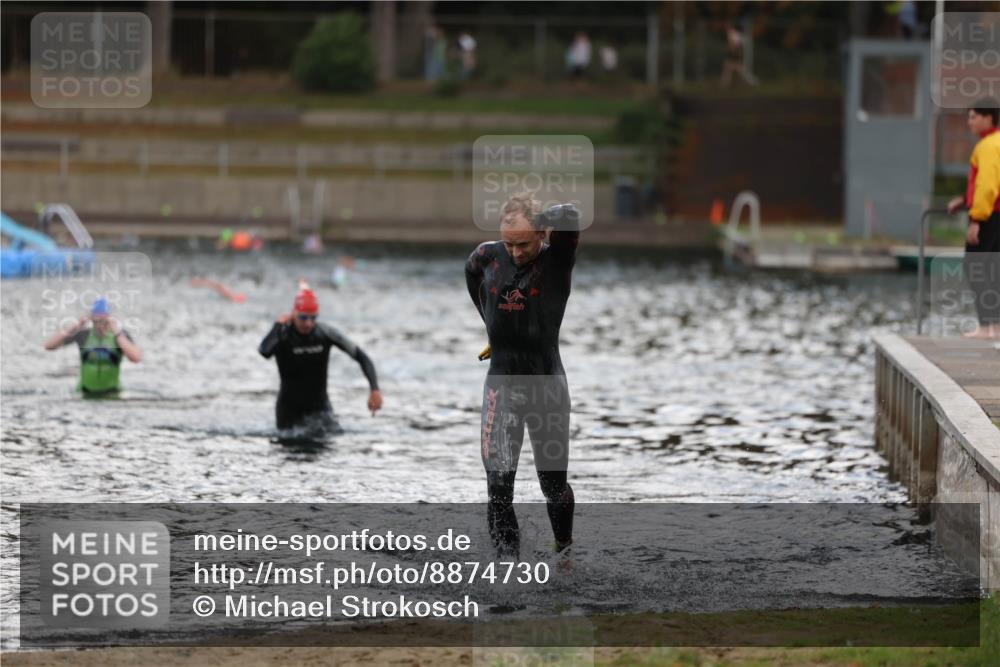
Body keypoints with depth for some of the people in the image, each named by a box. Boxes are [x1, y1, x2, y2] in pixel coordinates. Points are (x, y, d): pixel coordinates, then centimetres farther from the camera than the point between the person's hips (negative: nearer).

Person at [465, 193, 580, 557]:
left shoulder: (556, 259, -11)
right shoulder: (488, 257, -2)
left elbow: (569, 216, -31)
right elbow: (471, 272, 23)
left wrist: (534, 219, -12)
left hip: (547, 386, -2)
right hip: (501, 386, 2)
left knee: (553, 482, 10)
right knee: (498, 483, -9)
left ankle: (565, 550, 35)